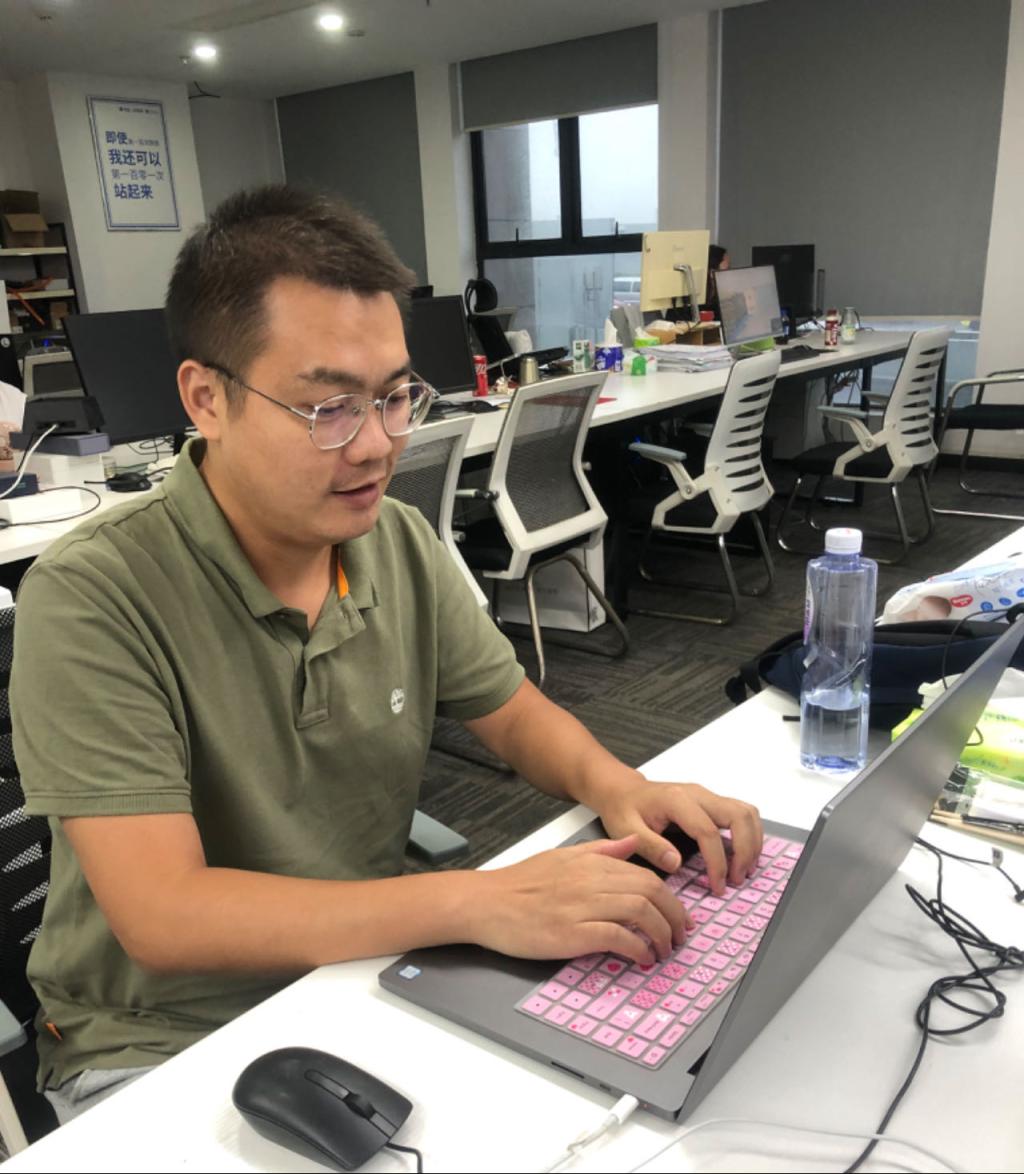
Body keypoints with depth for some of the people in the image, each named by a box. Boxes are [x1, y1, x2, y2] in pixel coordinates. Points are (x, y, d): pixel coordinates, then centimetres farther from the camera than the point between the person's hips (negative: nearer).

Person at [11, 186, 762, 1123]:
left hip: (368, 976, 5)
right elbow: (162, 914, -27)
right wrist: (479, 903, -36)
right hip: (163, 1042, -4)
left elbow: (514, 712, 7)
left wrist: (612, 785, -15)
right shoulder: (92, 598, -22)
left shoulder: (403, 544, -3)